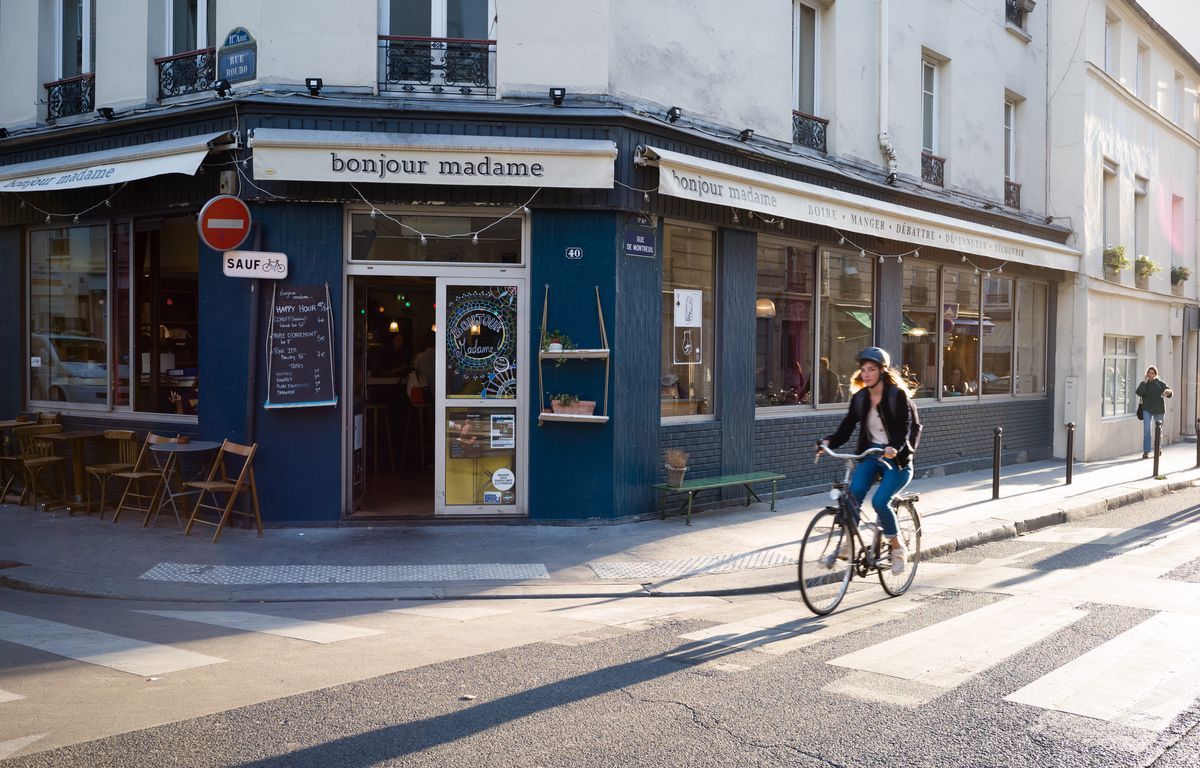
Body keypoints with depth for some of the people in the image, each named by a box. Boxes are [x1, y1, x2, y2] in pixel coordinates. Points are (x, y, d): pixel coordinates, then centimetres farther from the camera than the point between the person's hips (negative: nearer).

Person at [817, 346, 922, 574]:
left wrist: (896, 448, -39)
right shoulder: (859, 398, 3)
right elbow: (846, 429, -2)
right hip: (870, 454, 4)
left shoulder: (898, 395, -11)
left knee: (879, 501, -21)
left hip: (896, 458, -4)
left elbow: (908, 427, -19)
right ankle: (850, 540, -10)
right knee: (854, 492, -24)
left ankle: (898, 548, 1)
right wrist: (829, 442, -22)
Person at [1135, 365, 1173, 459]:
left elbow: (1170, 391, -11)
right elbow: (1138, 393, -16)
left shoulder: (1160, 383, -1)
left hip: (1158, 409, 1)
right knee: (1146, 430, -11)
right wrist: (1145, 382, -20)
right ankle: (1146, 451, -11)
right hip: (1147, 409, -1)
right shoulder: (1143, 383, 0)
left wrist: (1168, 391, -34)